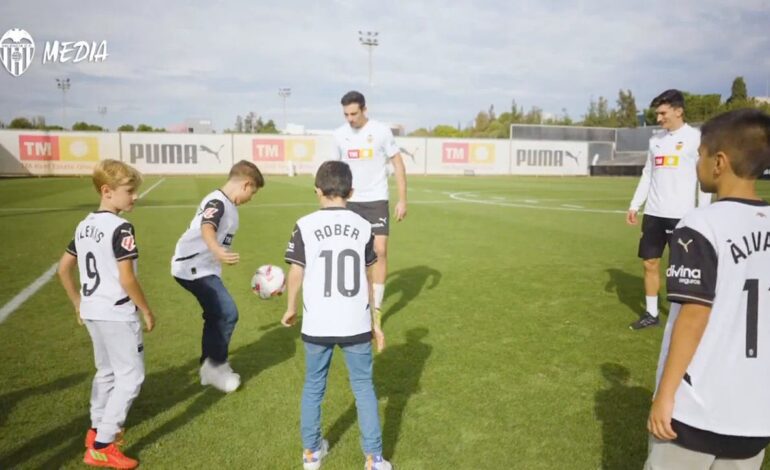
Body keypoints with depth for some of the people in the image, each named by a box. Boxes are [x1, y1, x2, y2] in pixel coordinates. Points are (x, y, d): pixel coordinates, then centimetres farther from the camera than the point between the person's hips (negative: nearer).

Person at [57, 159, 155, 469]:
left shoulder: (84, 225, 8)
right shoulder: (120, 228, -19)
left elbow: (63, 269, 14)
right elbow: (126, 279, -22)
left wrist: (79, 304, 22)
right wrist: (146, 310, -10)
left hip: (92, 312, 9)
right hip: (117, 314, -9)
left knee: (106, 371, 24)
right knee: (130, 377, 1)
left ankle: (97, 430, 37)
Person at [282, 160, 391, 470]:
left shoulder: (305, 226, -5)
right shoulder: (363, 227, 1)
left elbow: (296, 273, -2)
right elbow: (367, 278, 6)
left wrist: (291, 308, 17)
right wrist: (374, 320, 16)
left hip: (317, 325, 0)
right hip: (356, 324, 1)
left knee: (313, 386, 19)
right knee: (363, 387, 13)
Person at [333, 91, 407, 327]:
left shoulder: (381, 131, -9)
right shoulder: (340, 134, 1)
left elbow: (398, 164, -5)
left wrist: (402, 200, -9)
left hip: (377, 200, -3)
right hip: (350, 201, 3)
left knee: (380, 251, -7)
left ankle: (377, 307, 4)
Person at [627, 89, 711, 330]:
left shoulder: (695, 138, -4)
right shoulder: (656, 139, 12)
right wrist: (634, 205, 11)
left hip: (680, 215, -5)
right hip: (653, 213, 6)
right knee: (650, 263, 8)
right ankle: (651, 313, 19)